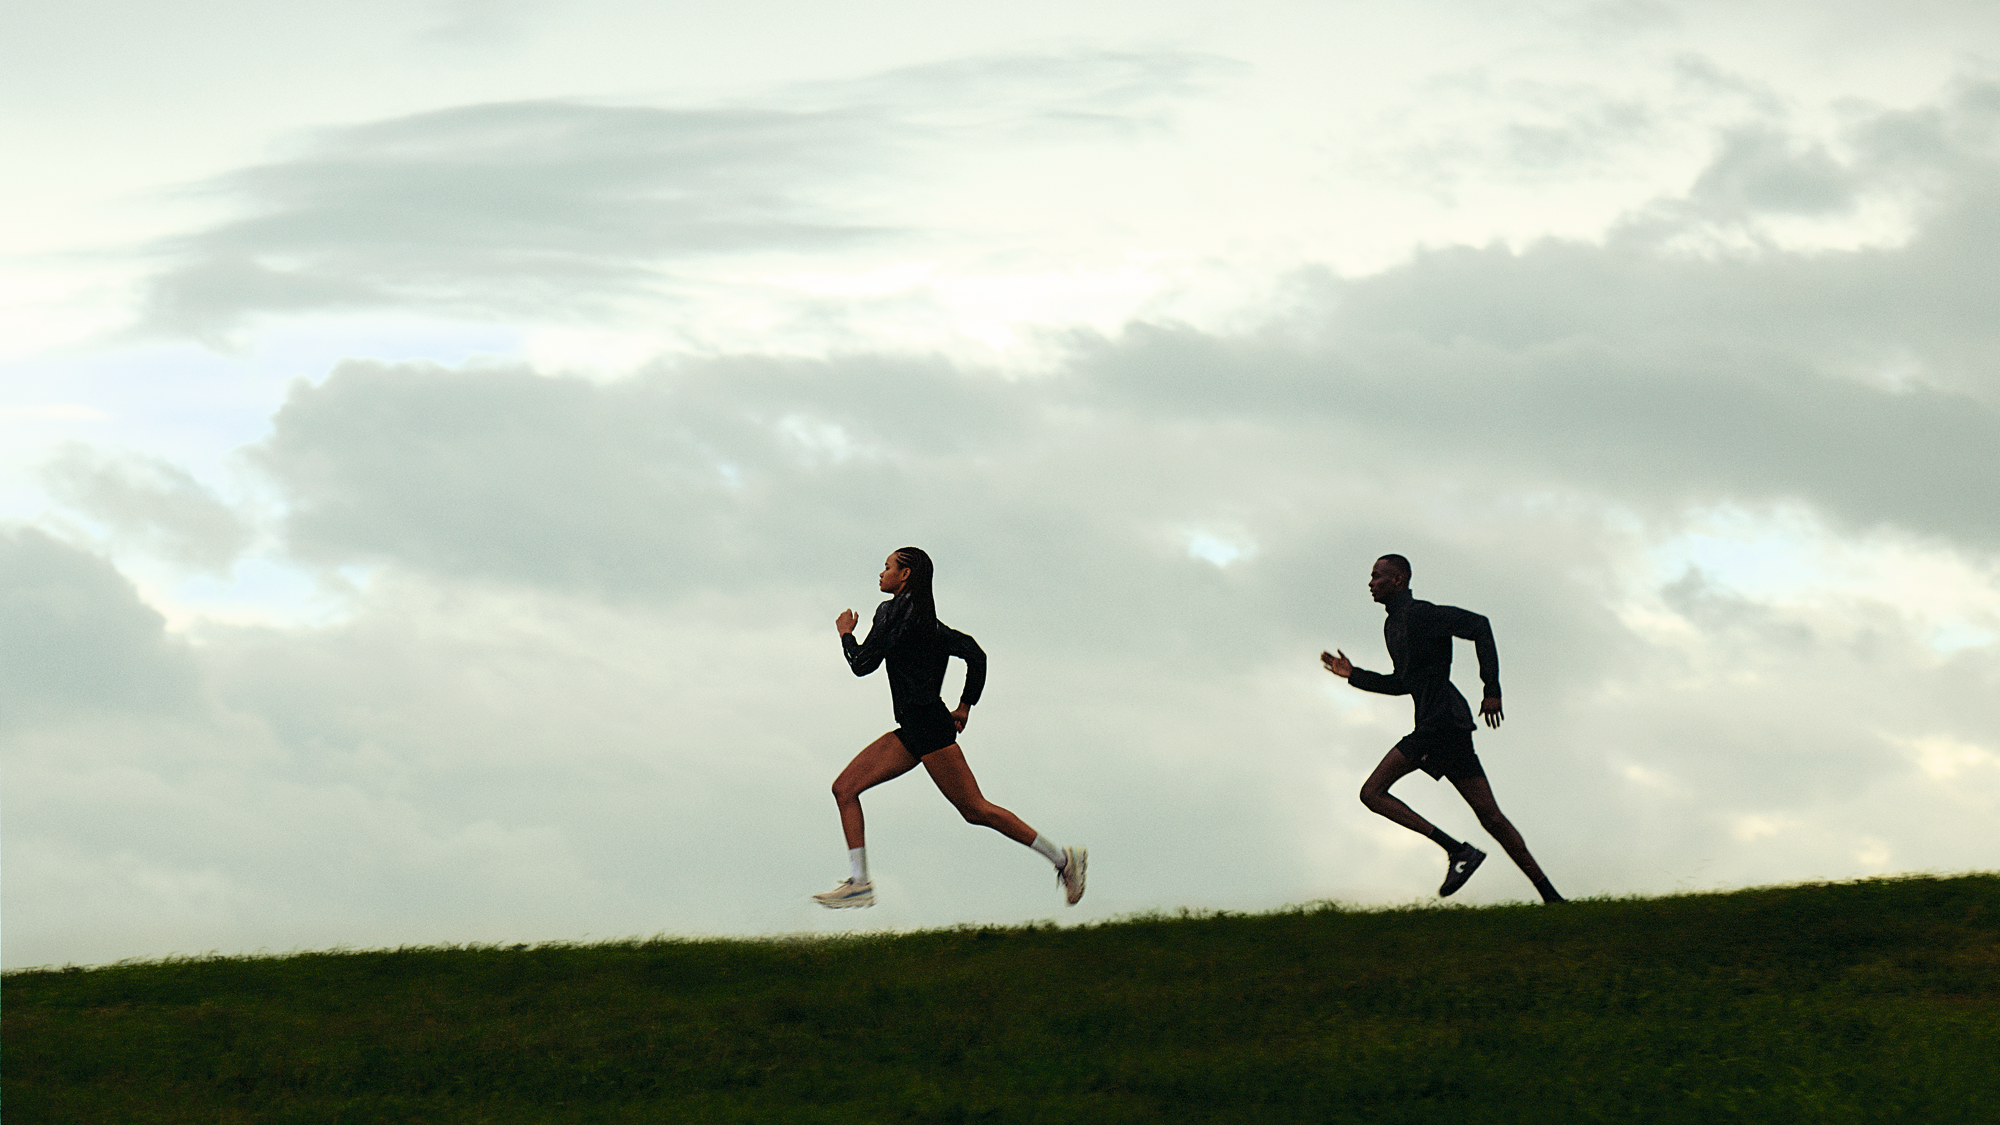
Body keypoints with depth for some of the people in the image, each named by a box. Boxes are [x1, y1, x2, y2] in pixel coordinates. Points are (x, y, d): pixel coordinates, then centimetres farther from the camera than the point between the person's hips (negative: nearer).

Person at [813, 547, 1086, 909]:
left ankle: (1062, 858, -3)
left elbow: (863, 664, -12)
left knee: (975, 809, -7)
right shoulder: (928, 621, 16)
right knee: (844, 788, 3)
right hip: (912, 731, 10)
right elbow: (975, 655, 17)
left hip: (928, 726, -10)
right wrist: (965, 706, 22)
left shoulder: (894, 611, -9)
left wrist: (846, 634, 6)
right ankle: (858, 882, -3)